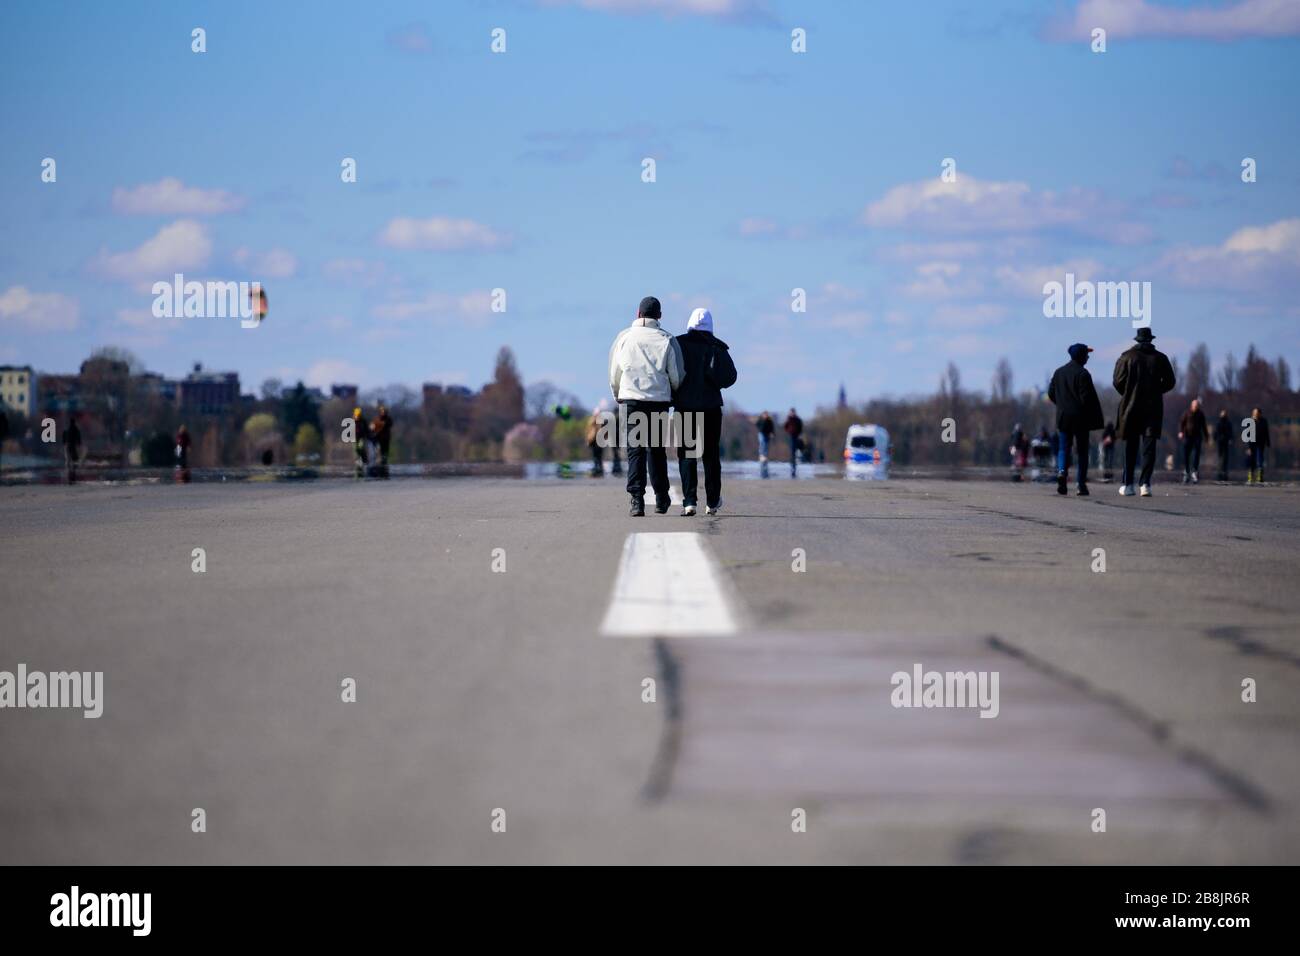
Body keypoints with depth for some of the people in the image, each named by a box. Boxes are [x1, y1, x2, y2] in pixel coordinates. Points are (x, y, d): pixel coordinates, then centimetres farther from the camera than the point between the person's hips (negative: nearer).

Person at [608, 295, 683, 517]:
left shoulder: (623, 337, 3)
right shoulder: (667, 340, 0)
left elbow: (614, 375, 10)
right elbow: (676, 376, 2)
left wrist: (618, 396, 26)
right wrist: (672, 393, 23)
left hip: (630, 398, 0)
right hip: (659, 399, 0)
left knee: (635, 449, -1)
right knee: (656, 448, 13)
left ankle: (637, 499, -14)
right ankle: (661, 498, 21)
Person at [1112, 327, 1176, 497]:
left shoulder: (1127, 357, -2)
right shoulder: (1160, 358, 3)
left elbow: (1118, 381, -5)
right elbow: (1170, 382, 5)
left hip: (1131, 407, 0)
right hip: (1153, 407, 0)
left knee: (1130, 446, 8)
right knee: (1149, 446, -1)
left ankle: (1127, 484, 10)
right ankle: (1145, 483, -12)